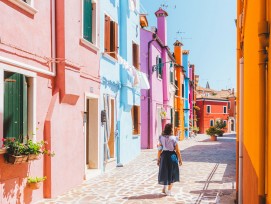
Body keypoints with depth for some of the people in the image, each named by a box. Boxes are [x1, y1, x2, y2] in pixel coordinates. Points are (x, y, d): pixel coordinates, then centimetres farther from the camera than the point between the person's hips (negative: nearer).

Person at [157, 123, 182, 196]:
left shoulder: (161, 138, -5)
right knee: (172, 173, 11)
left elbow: (159, 150, -3)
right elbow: (177, 150, -9)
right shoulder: (173, 138, -12)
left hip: (164, 155, 2)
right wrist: (180, 159, 0)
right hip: (172, 156, -2)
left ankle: (164, 188, 22)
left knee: (164, 172, 20)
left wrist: (158, 159, 4)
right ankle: (169, 191, 13)